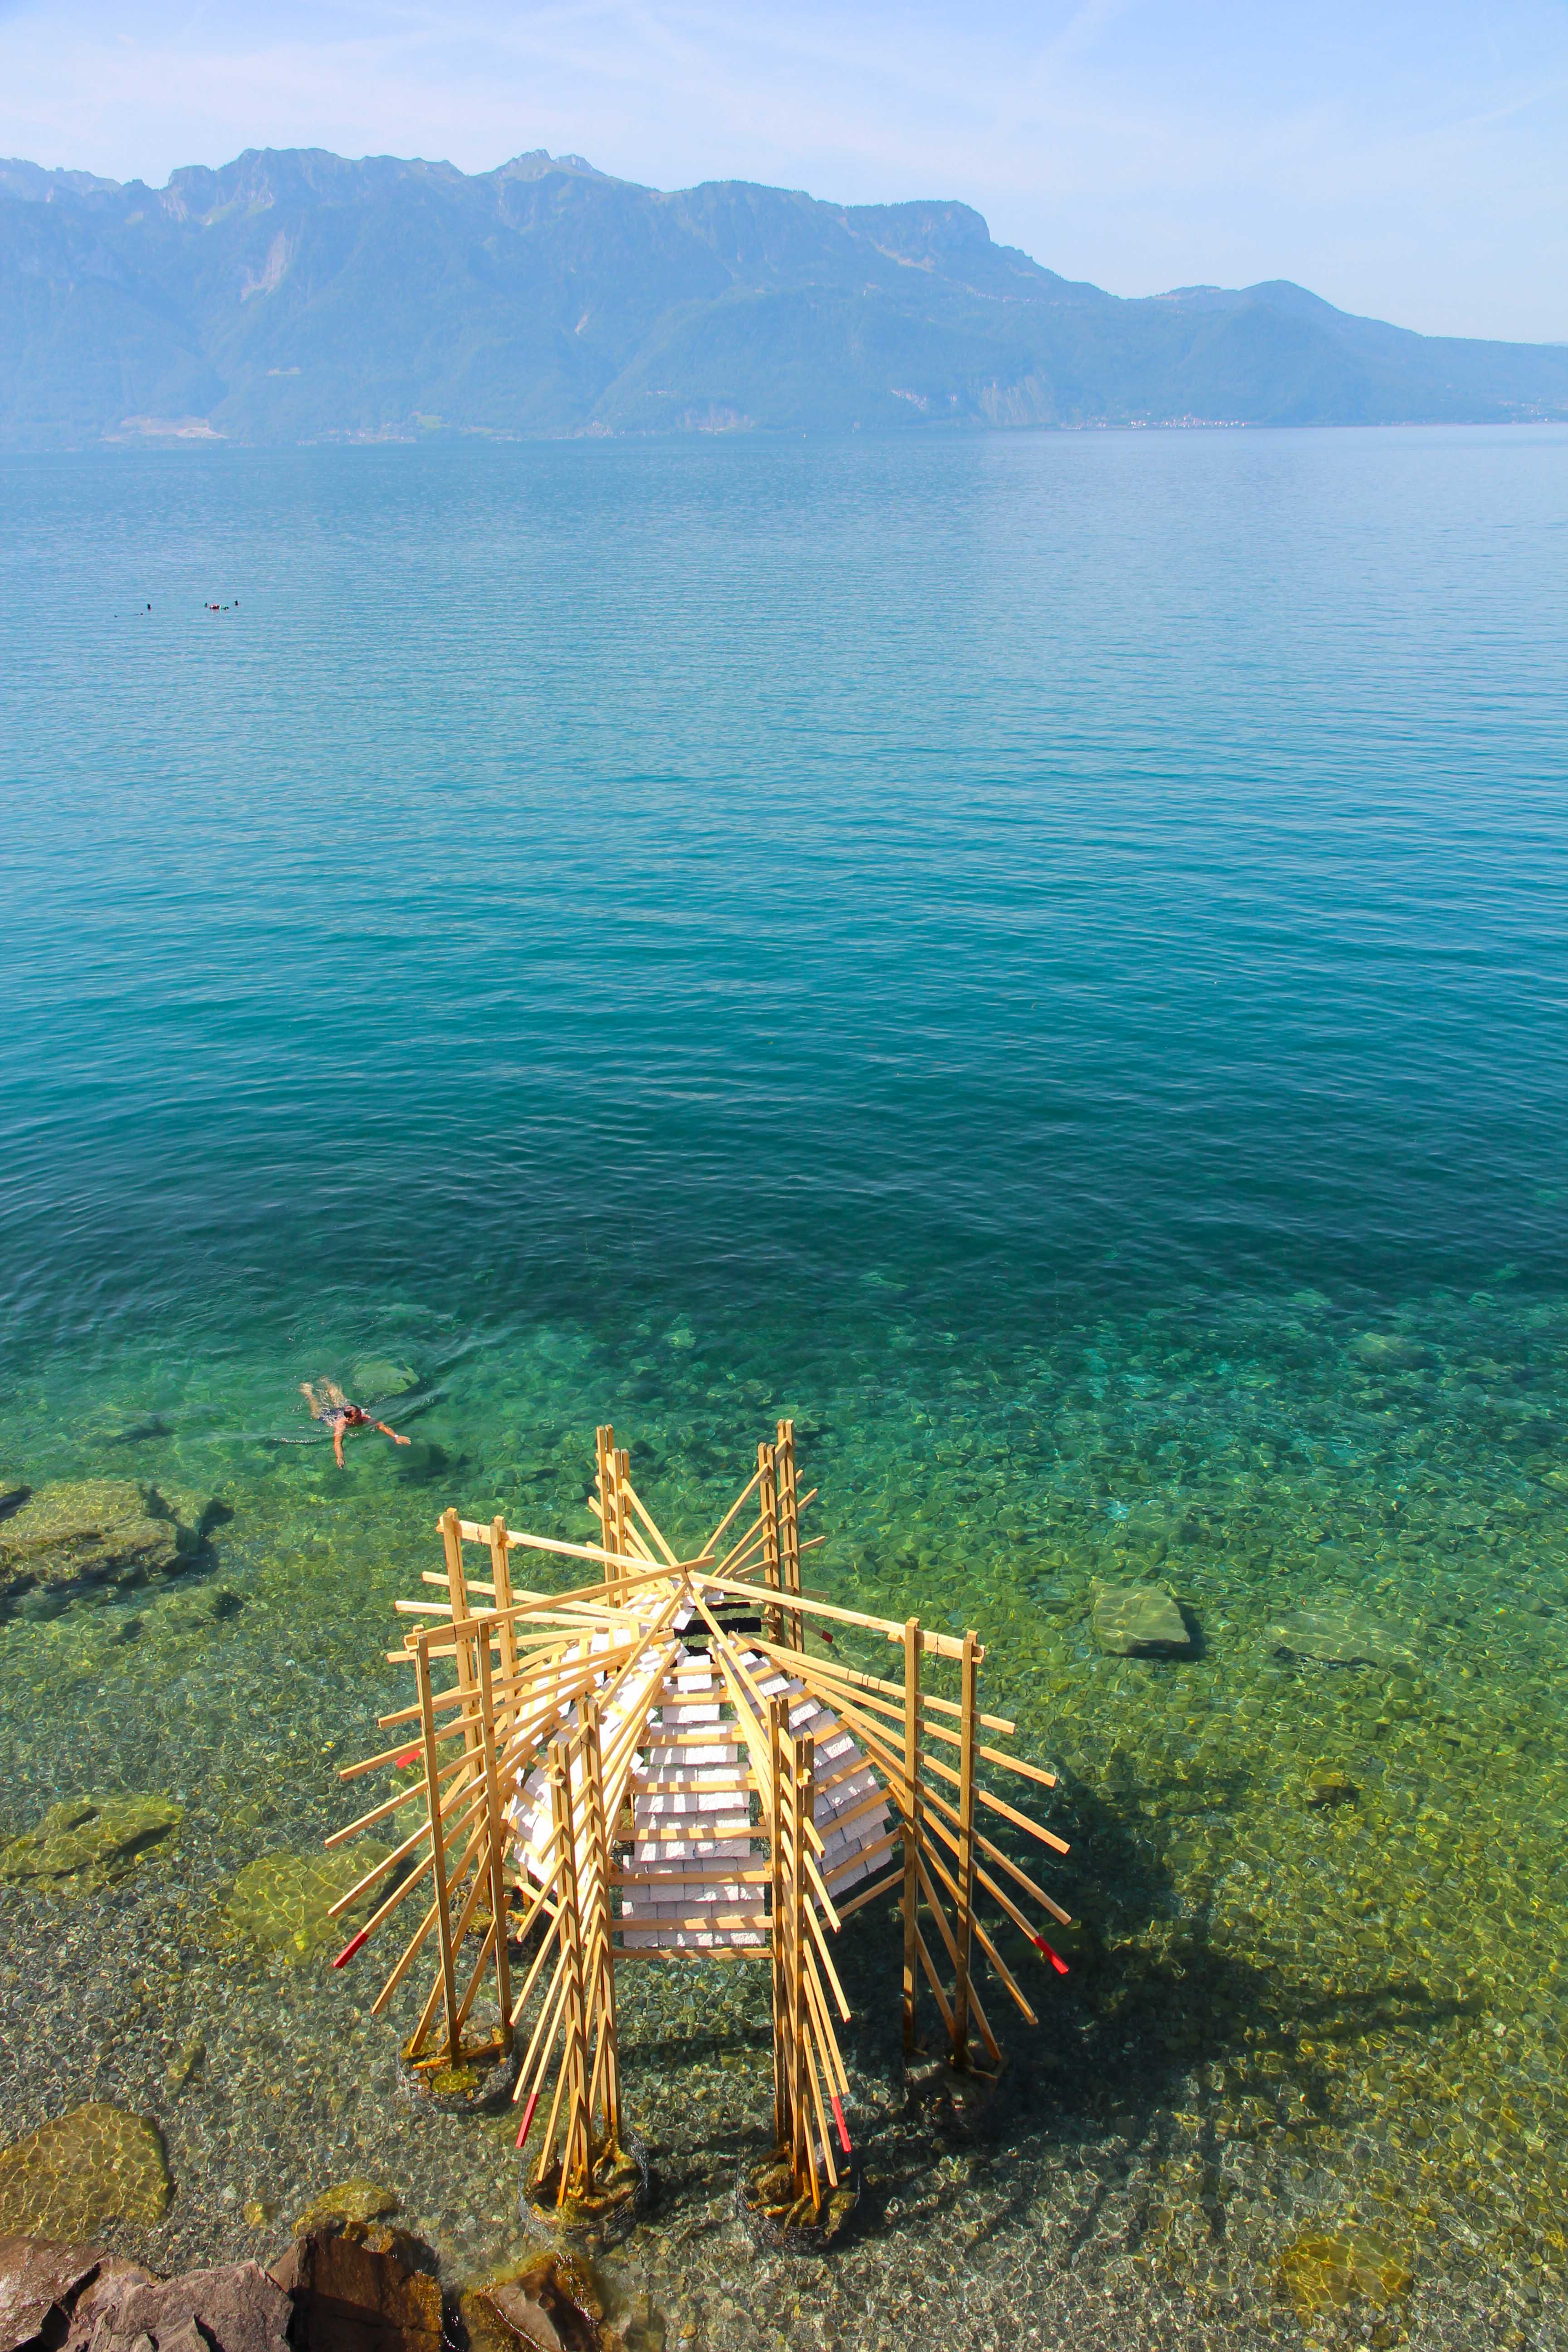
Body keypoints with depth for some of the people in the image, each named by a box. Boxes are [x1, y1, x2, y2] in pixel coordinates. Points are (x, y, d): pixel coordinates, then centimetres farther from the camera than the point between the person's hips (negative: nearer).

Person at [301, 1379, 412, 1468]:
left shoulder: (365, 1419, -42)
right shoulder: (341, 1425, -48)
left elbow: (382, 1426, -53)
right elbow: (337, 1442, -59)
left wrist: (396, 1437, -68)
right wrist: (340, 1458, -76)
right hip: (328, 1416, -3)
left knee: (340, 1402, 34)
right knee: (317, 1413, 27)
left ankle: (327, 1384, 59)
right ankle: (307, 1390, 49)